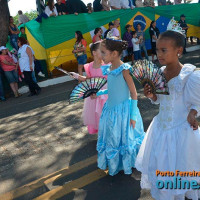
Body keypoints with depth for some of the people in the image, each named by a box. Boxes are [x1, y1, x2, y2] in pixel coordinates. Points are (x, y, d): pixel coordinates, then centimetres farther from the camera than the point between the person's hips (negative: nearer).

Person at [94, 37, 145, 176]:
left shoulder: (124, 69, -20)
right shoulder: (109, 69, 1)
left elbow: (134, 93, -16)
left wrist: (133, 115, -15)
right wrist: (98, 93, 10)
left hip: (123, 110, -7)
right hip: (111, 109, 7)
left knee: (125, 137, 12)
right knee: (112, 137, 20)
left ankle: (128, 165, 37)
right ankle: (114, 164, 43)